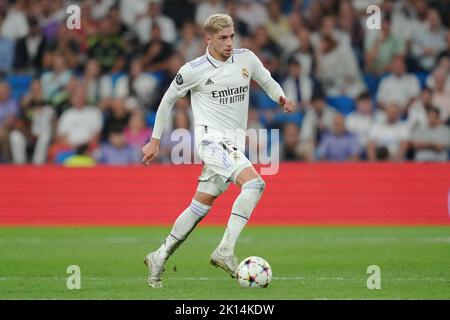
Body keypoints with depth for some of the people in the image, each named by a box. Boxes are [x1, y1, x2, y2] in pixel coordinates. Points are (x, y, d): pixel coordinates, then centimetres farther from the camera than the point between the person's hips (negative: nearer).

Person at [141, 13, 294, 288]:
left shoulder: (246, 58, 7)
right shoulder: (194, 70, -4)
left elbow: (268, 82, 21)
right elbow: (168, 100, 9)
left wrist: (281, 97, -3)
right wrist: (155, 141, 12)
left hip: (235, 144, 6)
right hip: (212, 139, -6)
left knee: (200, 208, 9)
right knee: (255, 183, -26)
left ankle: (160, 258, 22)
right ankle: (226, 250, -28)